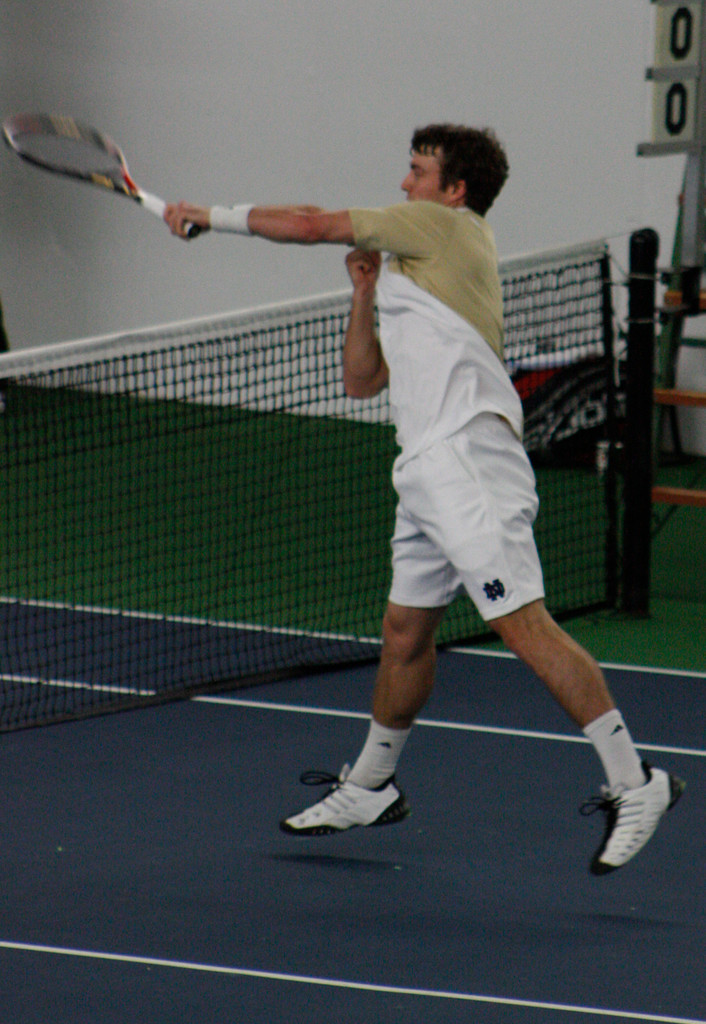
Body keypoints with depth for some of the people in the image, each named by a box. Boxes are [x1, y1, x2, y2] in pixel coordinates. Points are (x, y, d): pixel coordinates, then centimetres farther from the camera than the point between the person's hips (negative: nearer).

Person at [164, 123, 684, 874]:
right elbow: (363, 380, 27)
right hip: (431, 473, 10)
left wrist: (213, 216, 11)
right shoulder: (422, 272, 25)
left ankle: (634, 784, -16)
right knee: (405, 633, 19)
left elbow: (312, 225, 0)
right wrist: (366, 292, 16)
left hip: (469, 466, -10)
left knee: (525, 626, -16)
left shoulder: (444, 226, -1)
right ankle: (370, 788, 33)